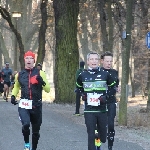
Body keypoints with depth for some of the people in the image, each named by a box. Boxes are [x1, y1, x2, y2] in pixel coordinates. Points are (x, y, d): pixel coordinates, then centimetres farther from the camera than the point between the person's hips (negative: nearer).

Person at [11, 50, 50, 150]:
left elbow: (48, 90, -3)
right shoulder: (20, 74, 6)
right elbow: (16, 86, 26)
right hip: (24, 105, 0)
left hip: (36, 106, 0)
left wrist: (42, 82, -21)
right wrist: (13, 95, 10)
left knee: (36, 131, 10)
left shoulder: (40, 73, -1)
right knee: (26, 124, -26)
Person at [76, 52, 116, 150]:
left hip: (102, 109, 0)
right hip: (89, 110, 0)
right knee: (91, 135, -5)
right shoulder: (82, 75, 3)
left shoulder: (105, 74, -1)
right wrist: (82, 95, 4)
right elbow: (78, 88, 22)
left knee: (103, 136, 9)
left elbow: (113, 88, 10)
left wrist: (106, 96, -5)